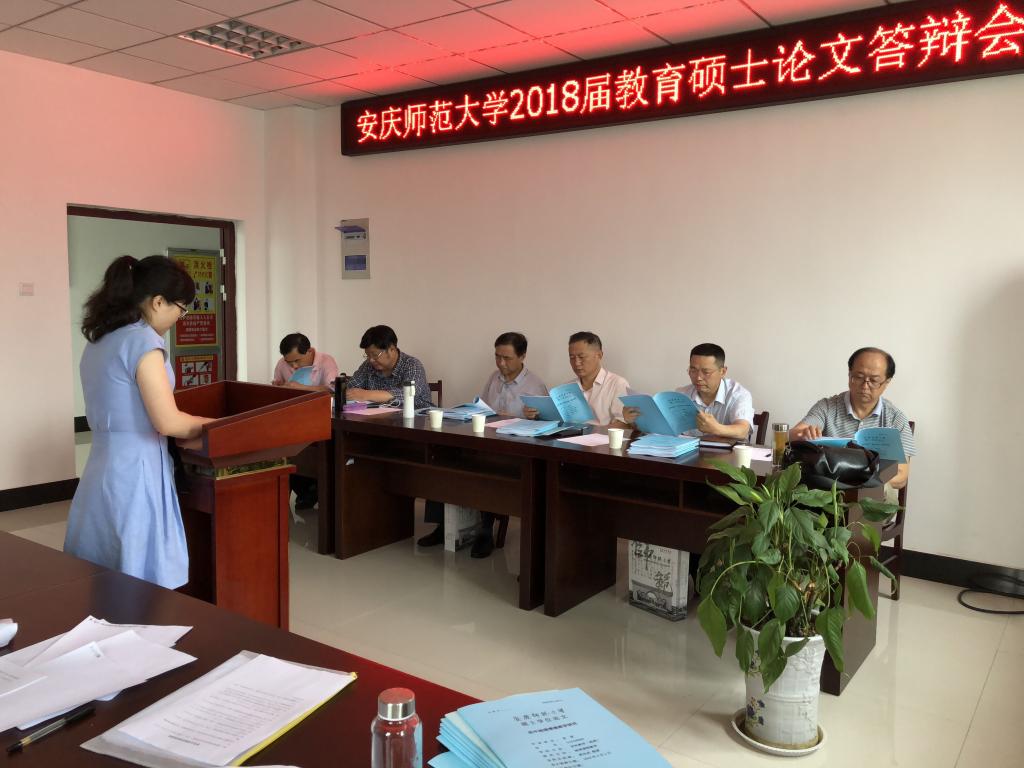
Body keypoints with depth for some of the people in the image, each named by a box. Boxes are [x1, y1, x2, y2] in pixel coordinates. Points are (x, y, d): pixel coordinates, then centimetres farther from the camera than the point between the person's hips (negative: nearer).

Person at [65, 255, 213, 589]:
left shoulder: (99, 340, 12)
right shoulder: (142, 339, -15)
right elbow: (168, 422, -18)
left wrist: (195, 424, 18)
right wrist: (213, 425, 0)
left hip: (103, 469, 9)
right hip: (135, 472, -9)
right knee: (147, 586, 0)